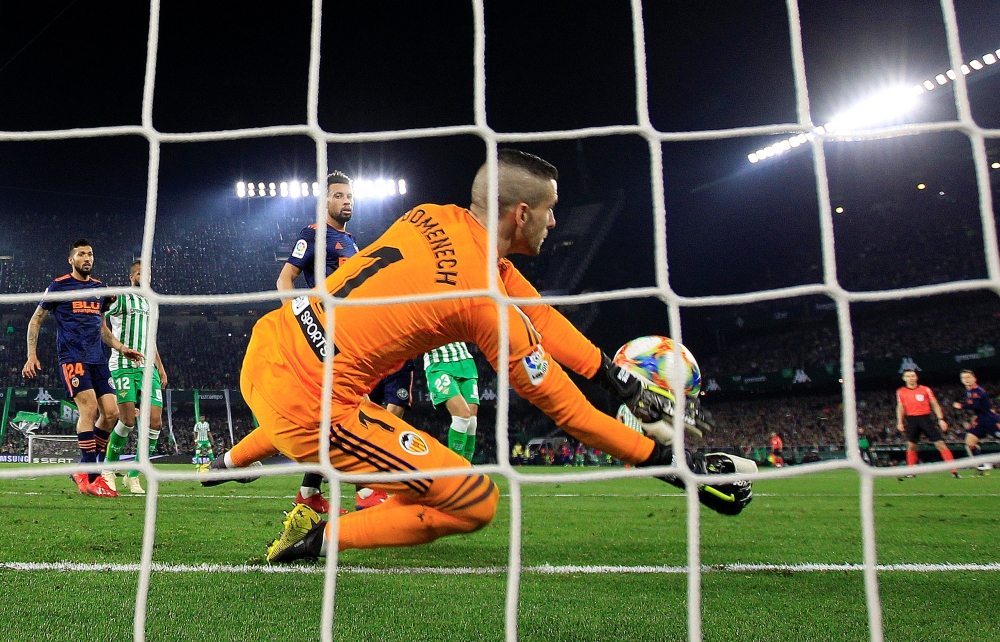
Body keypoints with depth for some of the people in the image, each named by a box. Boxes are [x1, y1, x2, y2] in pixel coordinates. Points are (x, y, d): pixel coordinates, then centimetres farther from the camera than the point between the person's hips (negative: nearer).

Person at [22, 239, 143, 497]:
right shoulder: (59, 286, 2)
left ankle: (84, 470, 12)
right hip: (72, 357, -6)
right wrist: (31, 355, -1)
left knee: (111, 413, -3)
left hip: (98, 359, 6)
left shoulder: (100, 288, 17)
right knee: (89, 406, -20)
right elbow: (35, 321, 7)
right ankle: (90, 475, -12)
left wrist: (122, 348, 16)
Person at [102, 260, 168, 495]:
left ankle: (133, 476, 6)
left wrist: (160, 368, 23)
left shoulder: (150, 305, 24)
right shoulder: (120, 298, 3)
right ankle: (108, 470, 11)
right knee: (127, 422, -13)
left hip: (147, 368, 6)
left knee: (155, 423, -6)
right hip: (123, 366, -6)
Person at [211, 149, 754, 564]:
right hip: (306, 405, -8)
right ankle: (318, 538, 2)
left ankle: (231, 460, 58)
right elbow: (565, 408, -8)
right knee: (477, 503, -2)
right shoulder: (486, 303, -17)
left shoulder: (434, 218, 6)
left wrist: (619, 379, 12)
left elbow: (539, 316, 10)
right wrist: (673, 464, 1)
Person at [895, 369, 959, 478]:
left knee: (940, 443, -5)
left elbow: (935, 405, 6)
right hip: (911, 420, 2)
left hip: (925, 419, -1)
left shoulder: (925, 390, 4)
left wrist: (941, 419, -3)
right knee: (911, 445, -1)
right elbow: (900, 408, 13)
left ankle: (954, 470, -3)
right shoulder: (901, 392, 8)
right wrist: (900, 422, 4)